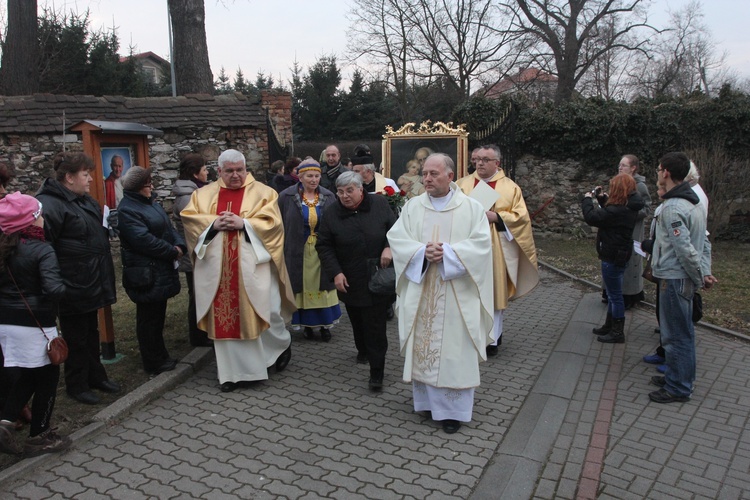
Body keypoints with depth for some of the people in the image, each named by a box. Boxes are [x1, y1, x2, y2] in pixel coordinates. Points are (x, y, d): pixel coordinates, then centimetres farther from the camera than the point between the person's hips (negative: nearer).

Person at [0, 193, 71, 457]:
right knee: (47, 377, 9)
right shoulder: (41, 250, -18)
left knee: (26, 375, 21)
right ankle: (38, 437, 17)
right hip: (35, 323, -7)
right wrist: (63, 287, -8)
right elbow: (53, 289, -27)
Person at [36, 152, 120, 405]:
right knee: (76, 337, 6)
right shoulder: (49, 205, -19)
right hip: (73, 287, -9)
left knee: (91, 332, 21)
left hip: (91, 284, 9)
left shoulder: (86, 201, 12)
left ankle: (95, 376, 35)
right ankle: (77, 385, 22)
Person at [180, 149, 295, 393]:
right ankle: (231, 371, 19)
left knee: (265, 311, 1)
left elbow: (273, 223, -7)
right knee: (224, 317, 6)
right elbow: (188, 217, 2)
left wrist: (243, 223, -18)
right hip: (218, 267, 3)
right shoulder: (204, 194, 11)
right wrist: (213, 223, -13)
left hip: (252, 265, -2)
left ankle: (283, 344, 34)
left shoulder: (262, 192, 2)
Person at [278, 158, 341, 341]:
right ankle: (307, 324, 22)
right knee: (303, 288, 8)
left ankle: (325, 324, 20)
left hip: (322, 252, 1)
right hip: (298, 252, -1)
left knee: (323, 287, 7)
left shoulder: (329, 197, -1)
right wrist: (281, 250, -4)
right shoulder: (286, 197, -6)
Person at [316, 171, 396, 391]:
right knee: (357, 319, 16)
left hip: (377, 279, -2)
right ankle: (362, 350, 43)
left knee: (375, 323, -5)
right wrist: (335, 273, -10)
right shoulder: (331, 214, -3)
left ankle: (377, 371, 3)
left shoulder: (379, 204, -3)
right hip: (350, 280, 2)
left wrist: (389, 247, -16)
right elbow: (323, 246, 0)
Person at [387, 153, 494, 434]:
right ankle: (425, 398, 24)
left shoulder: (471, 208, 0)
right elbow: (396, 237, -2)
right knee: (421, 344, 8)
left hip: (456, 294, -2)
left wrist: (448, 252, -19)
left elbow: (481, 243, -9)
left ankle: (454, 409, 13)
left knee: (455, 348, 2)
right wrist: (422, 251, -18)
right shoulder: (413, 207, 6)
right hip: (419, 291, 3)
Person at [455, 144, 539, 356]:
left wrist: (496, 217, -15)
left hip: (495, 250, -2)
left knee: (493, 292, 3)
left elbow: (521, 217, -2)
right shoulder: (463, 183, 10)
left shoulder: (510, 187, 4)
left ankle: (491, 339, 13)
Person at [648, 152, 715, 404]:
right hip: (685, 278, 10)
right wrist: (705, 272, 5)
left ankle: (678, 388, 12)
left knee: (675, 334, 1)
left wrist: (700, 277, -13)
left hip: (674, 278, -10)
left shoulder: (672, 208, -21)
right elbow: (704, 242, 10)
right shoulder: (694, 202, 10)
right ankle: (680, 377, 33)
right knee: (683, 331, 19)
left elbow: (685, 249, -24)